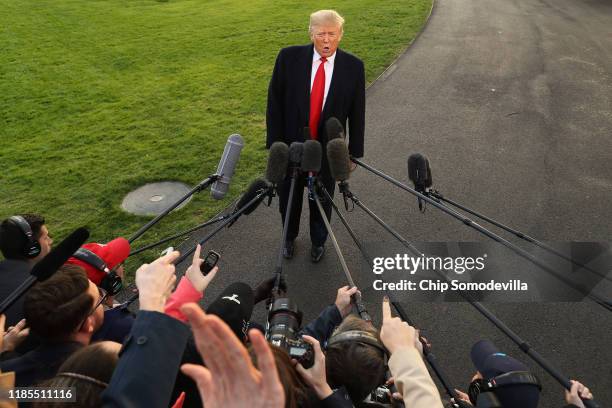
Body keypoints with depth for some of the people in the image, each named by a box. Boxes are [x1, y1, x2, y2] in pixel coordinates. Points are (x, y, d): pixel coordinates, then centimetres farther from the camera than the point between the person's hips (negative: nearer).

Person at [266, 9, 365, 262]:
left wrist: (354, 152, 0)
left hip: (328, 148, 0)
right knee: (288, 198, 18)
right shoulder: (289, 57, -10)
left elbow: (357, 113, -2)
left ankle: (318, 241, 44)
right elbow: (274, 103, -6)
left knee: (322, 200, 17)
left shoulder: (353, 66, -8)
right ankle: (289, 238, 46)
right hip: (291, 144, 0)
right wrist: (275, 143, -8)